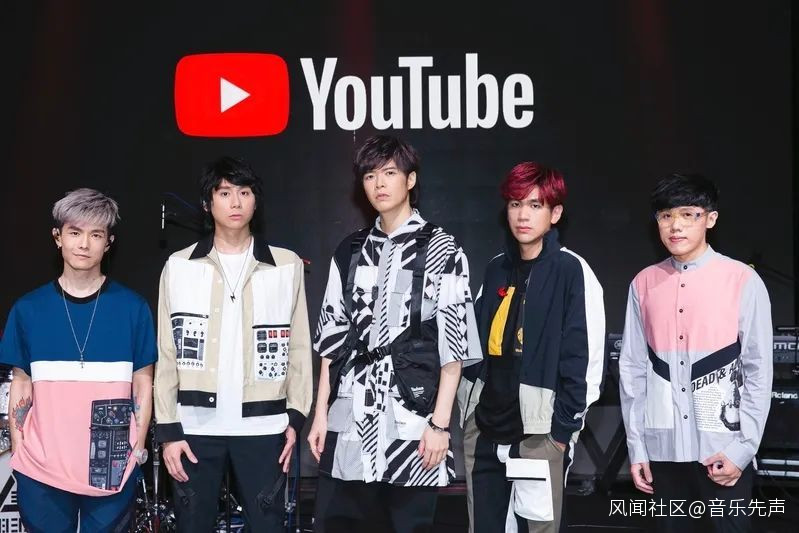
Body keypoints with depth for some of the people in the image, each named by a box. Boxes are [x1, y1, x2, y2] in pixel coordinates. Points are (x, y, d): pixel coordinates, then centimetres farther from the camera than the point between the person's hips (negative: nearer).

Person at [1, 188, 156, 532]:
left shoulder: (132, 307, -1)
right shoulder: (28, 309, 2)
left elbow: (143, 385, 3)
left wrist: (137, 450, -2)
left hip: (112, 470, -1)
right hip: (41, 470, 1)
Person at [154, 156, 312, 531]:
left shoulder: (287, 266, 5)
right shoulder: (179, 267, 4)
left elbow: (299, 347, 7)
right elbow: (166, 354, 4)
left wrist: (296, 416, -1)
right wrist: (168, 428, -2)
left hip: (263, 426, 0)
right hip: (196, 426, 0)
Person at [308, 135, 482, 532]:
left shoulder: (441, 250, -2)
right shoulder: (350, 251, 12)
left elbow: (454, 345, -5)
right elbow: (332, 337, 13)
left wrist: (440, 423, -10)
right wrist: (321, 412, 9)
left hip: (412, 418, -4)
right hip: (349, 420, 4)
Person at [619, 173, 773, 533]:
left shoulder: (743, 281, -3)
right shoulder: (644, 284, 5)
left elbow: (759, 371, -2)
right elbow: (633, 369, 5)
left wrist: (742, 447, -7)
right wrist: (636, 447, 3)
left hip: (724, 450, -3)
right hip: (663, 449, 3)